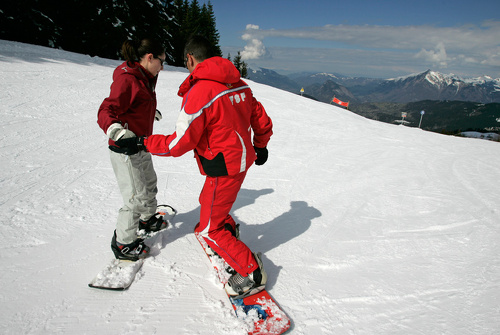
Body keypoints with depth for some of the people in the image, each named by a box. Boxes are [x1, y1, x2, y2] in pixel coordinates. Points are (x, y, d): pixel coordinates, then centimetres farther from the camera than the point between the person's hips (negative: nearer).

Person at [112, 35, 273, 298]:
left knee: (209, 229, 7)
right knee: (208, 202, 31)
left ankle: (251, 272, 16)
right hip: (242, 160, 9)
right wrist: (260, 147, 29)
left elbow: (180, 143, -21)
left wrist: (142, 143, -7)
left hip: (223, 168, -8)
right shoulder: (239, 84, 3)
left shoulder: (199, 91, -22)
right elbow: (262, 121, 11)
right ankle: (229, 232, 55)